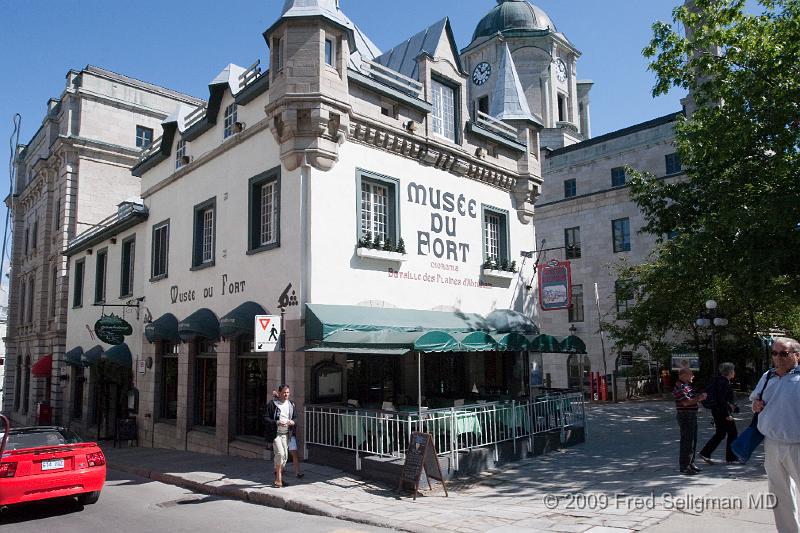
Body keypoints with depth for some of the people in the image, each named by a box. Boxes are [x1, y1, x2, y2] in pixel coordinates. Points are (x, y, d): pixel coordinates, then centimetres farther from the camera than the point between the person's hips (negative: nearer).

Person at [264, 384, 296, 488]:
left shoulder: (291, 404, 9)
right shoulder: (272, 404, -7)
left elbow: (295, 417, 17)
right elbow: (266, 419, -9)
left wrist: (293, 422, -6)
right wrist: (277, 422, -22)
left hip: (286, 434, 6)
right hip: (275, 433, -6)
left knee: (285, 456, 8)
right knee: (280, 453, -16)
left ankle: (278, 478, 22)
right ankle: (279, 479, -7)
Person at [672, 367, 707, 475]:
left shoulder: (688, 385, 15)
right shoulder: (679, 387, -17)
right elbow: (686, 402, -25)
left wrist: (699, 397, 6)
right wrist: (699, 398, -15)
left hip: (692, 415, 10)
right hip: (685, 416, -10)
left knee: (693, 441, 16)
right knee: (687, 442, -7)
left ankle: (690, 463, 26)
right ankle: (684, 467, -1)